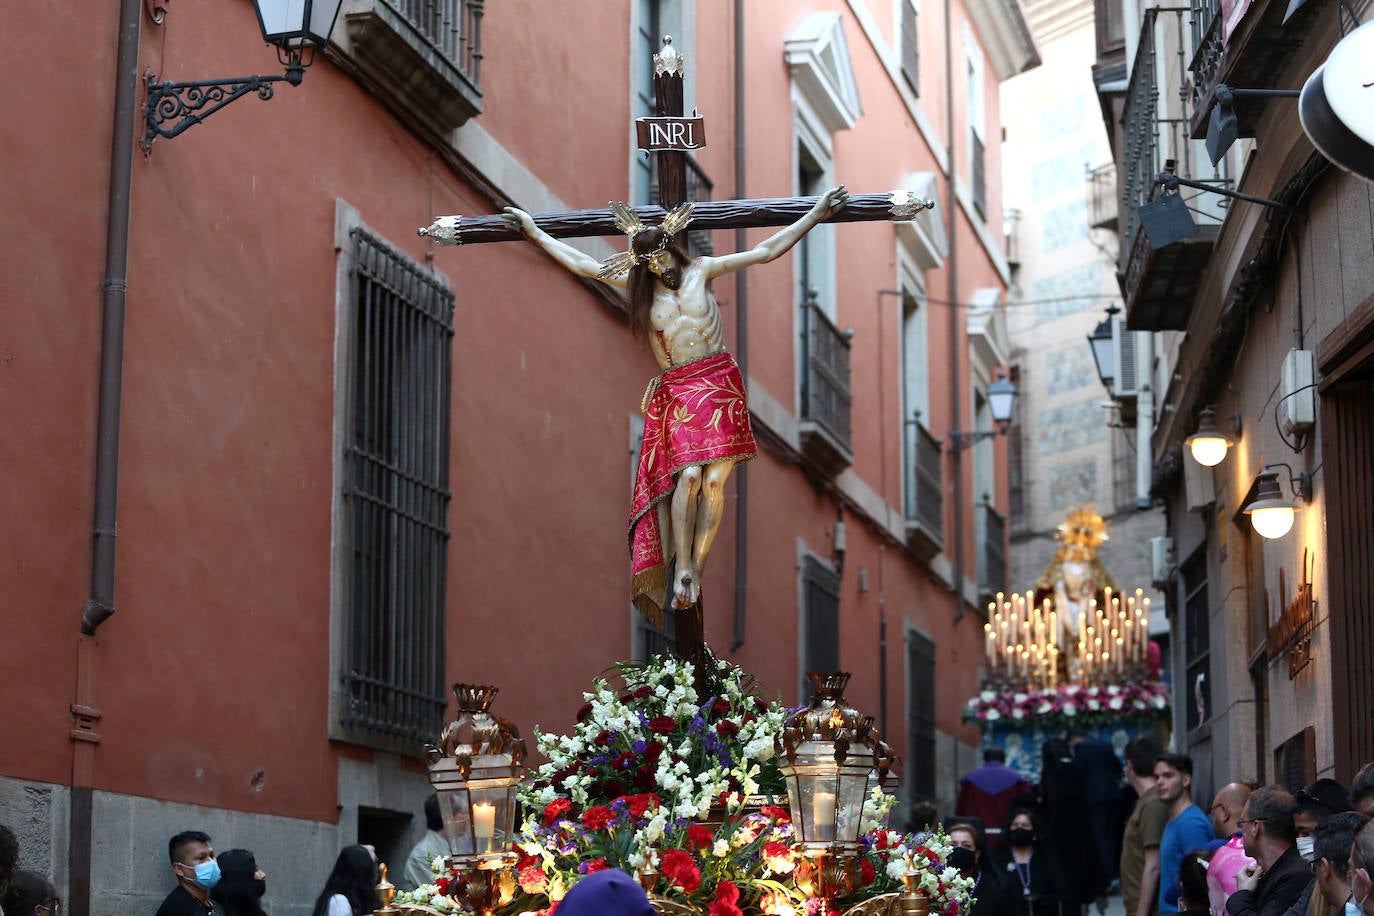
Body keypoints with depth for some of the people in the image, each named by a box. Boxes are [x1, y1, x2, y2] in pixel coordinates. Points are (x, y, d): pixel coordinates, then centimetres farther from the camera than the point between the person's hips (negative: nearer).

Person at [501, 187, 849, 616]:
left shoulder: (701, 270, 7)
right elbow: (581, 263, 15)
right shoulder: (637, 285, 10)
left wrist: (815, 215, 6)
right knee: (689, 474, -18)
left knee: (715, 479, -10)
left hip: (721, 383, 0)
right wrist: (534, 232, 18)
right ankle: (682, 568, -14)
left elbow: (765, 251, 9)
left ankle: (694, 570, -4)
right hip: (677, 391, 0)